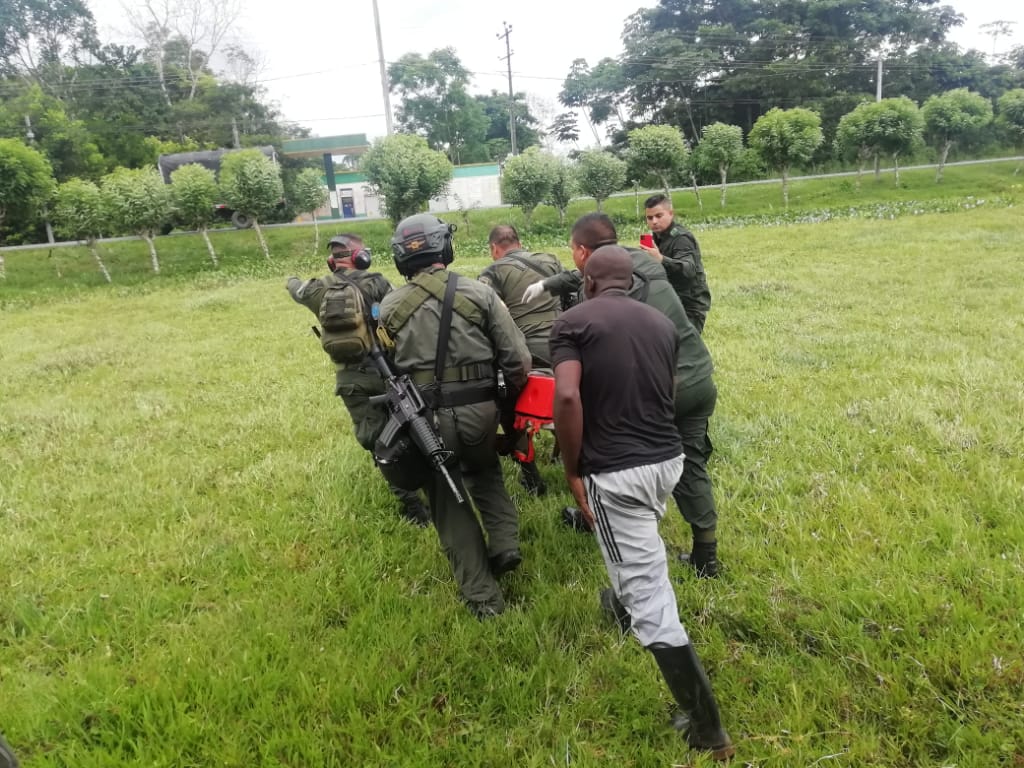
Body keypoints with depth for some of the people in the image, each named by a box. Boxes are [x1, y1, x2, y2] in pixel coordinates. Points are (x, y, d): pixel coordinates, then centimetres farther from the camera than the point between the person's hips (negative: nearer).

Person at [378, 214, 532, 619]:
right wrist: (511, 402, 12)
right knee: (485, 472, 32)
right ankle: (504, 542, 17)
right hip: (479, 411, 1)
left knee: (449, 503, 15)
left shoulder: (390, 307, 0)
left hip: (426, 419, 0)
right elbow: (518, 361, -5)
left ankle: (483, 596, 20)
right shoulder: (478, 293, -5)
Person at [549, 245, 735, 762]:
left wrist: (572, 471, -11)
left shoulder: (573, 323, -6)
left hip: (615, 471, -7)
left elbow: (567, 397, -20)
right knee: (639, 548, 36)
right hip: (668, 459, 7)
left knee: (652, 603, 0)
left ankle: (707, 729, 7)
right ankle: (623, 602, 63)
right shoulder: (663, 324, 10)